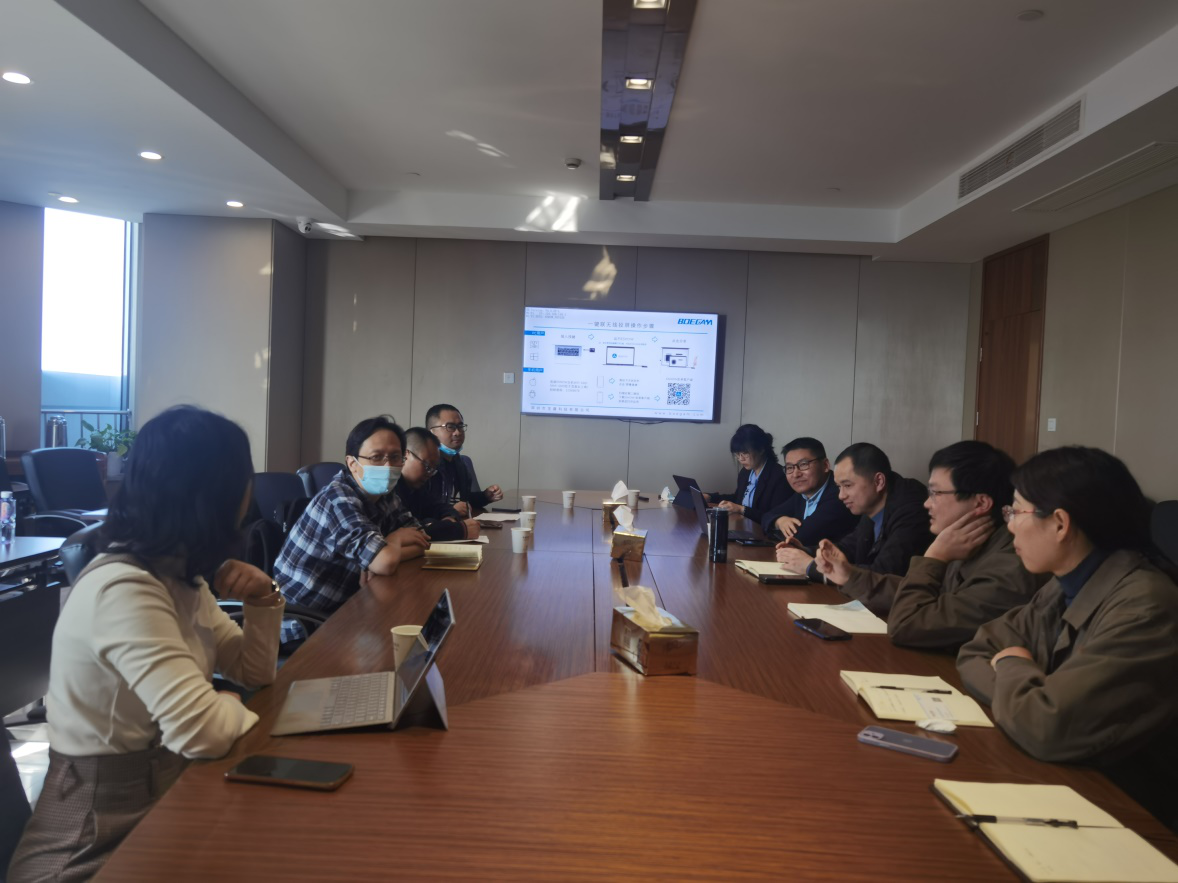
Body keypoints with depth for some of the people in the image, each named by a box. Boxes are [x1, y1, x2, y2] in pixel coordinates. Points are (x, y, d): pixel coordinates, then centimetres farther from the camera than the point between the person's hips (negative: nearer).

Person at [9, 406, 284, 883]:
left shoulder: (177, 575, 3)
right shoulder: (122, 590, -25)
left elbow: (254, 672, 9)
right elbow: (201, 731, -33)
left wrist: (263, 600, -8)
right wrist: (234, 706, -12)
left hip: (162, 800, 8)